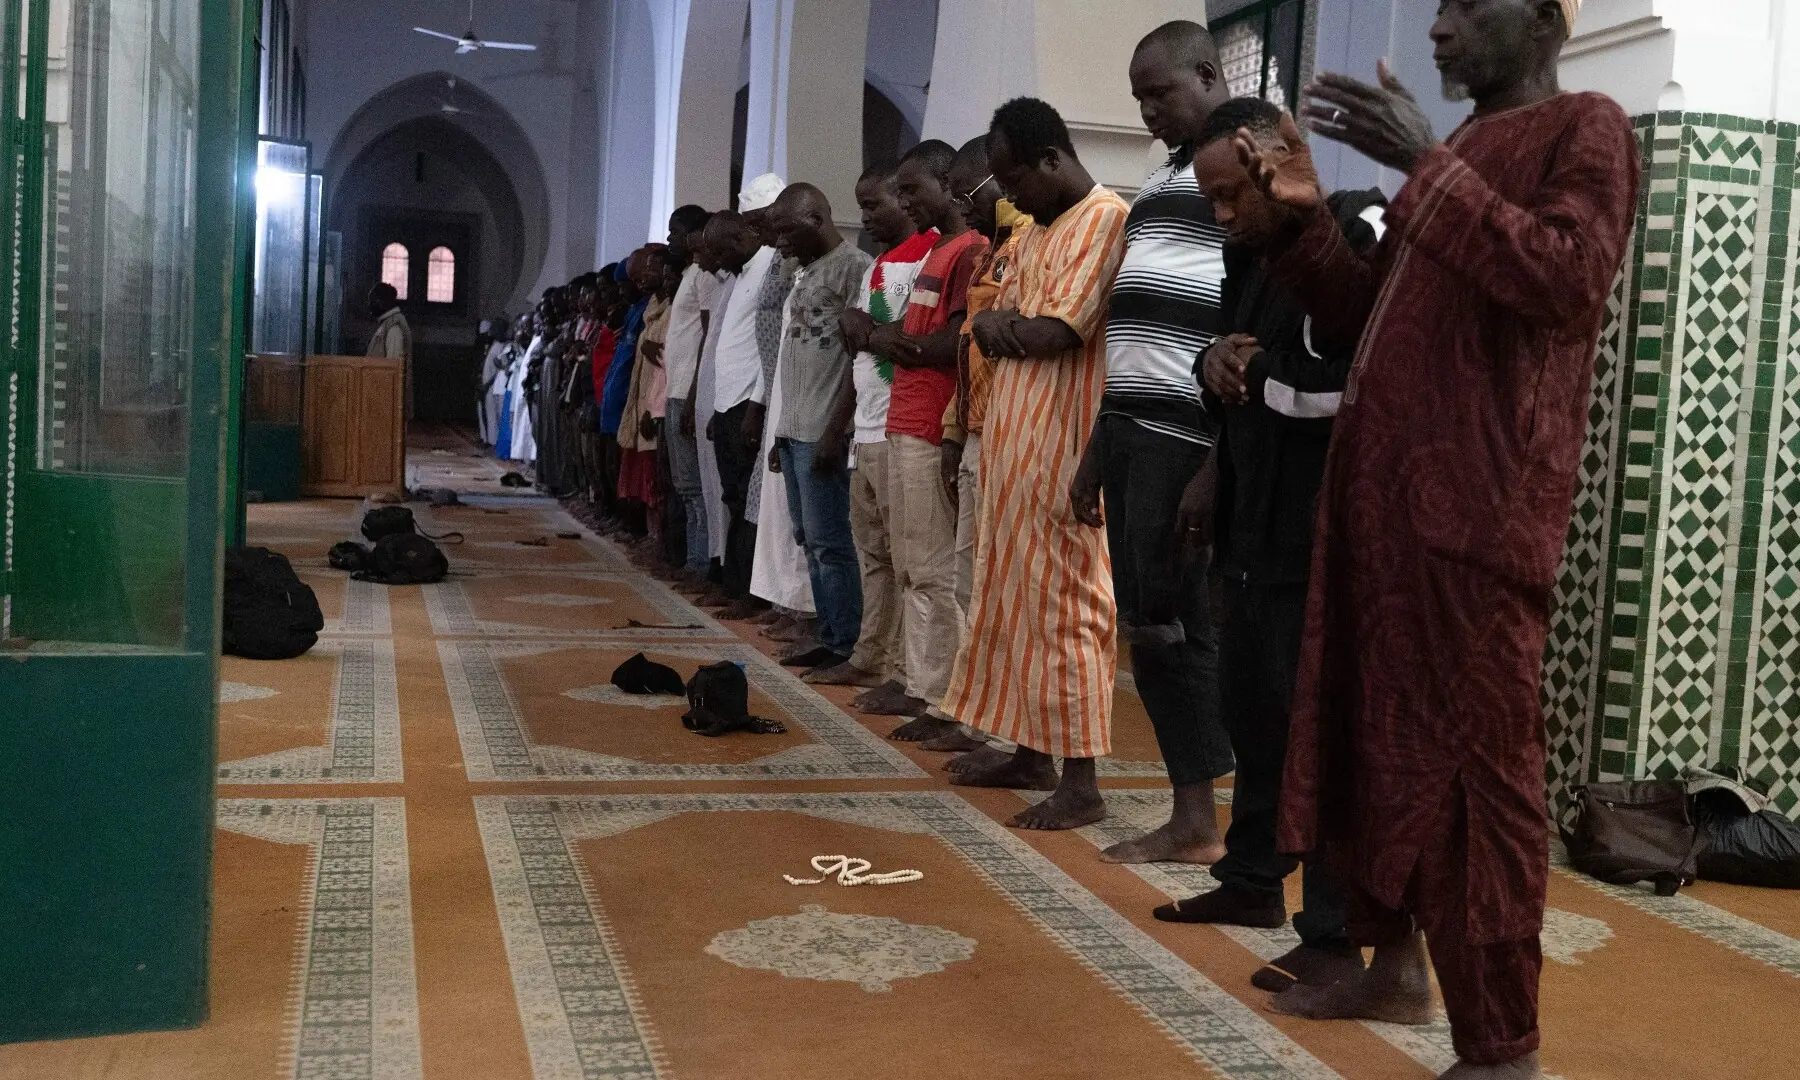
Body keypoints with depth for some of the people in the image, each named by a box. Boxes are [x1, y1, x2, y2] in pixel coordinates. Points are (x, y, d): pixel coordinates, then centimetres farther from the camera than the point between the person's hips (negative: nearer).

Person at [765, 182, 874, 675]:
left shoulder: (853, 266, -9)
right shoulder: (806, 273, 19)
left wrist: (837, 428, -19)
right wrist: (783, 431, 19)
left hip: (823, 431, -9)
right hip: (795, 428, 9)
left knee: (828, 541, -7)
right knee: (809, 539, 10)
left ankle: (845, 645, -1)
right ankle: (828, 634, 16)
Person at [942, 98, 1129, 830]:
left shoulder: (1105, 217, -10)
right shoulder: (1036, 232, 19)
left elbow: (1057, 334, -19)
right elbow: (995, 327, 14)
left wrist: (1004, 328, 0)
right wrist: (997, 323, -9)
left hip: (1059, 447, -9)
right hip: (1013, 442, 9)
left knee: (1061, 603, -7)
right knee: (1014, 597, 14)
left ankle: (1080, 782, -2)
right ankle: (1032, 752, 24)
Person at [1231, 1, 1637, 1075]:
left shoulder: (1587, 127, 0)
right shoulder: (1457, 149, 24)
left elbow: (1566, 280, -17)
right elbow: (1366, 316, 22)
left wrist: (1429, 166, -17)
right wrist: (1306, 217, 7)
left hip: (1480, 506, -8)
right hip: (1383, 492, 9)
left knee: (1472, 766, -8)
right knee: (1368, 736, 14)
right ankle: (1395, 964, 29)